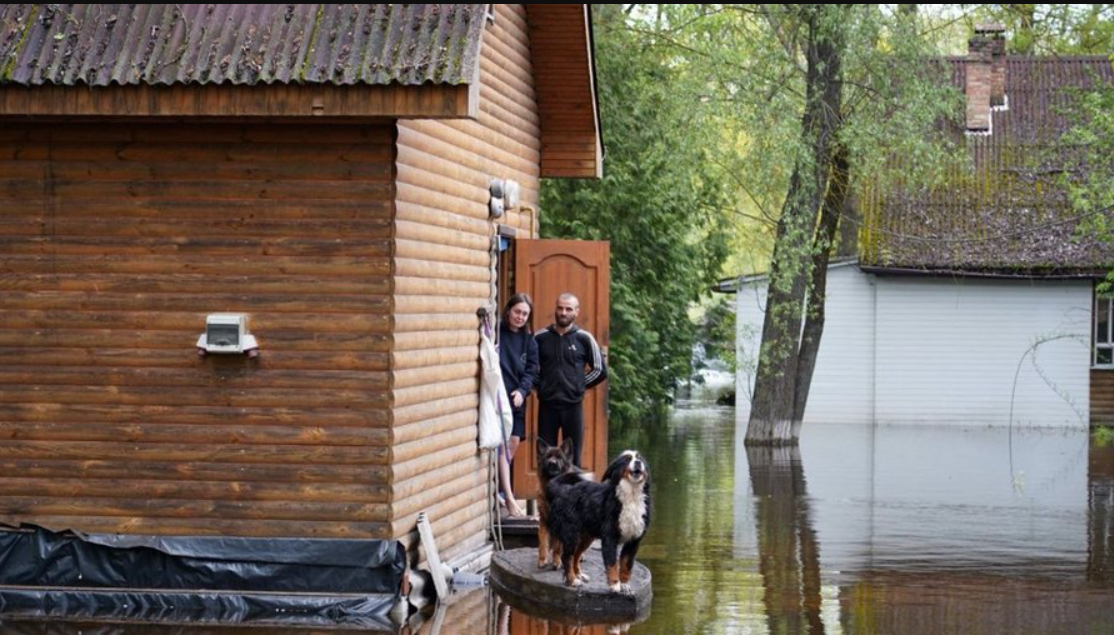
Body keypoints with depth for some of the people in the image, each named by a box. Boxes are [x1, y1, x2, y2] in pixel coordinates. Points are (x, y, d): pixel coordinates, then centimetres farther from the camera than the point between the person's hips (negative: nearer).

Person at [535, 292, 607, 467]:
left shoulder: (584, 339, 0)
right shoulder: (540, 337, 2)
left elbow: (600, 370, 5)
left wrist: (578, 385, 2)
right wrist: (540, 384, 2)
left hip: (573, 405, -1)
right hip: (546, 405, 1)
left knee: (573, 457, 5)